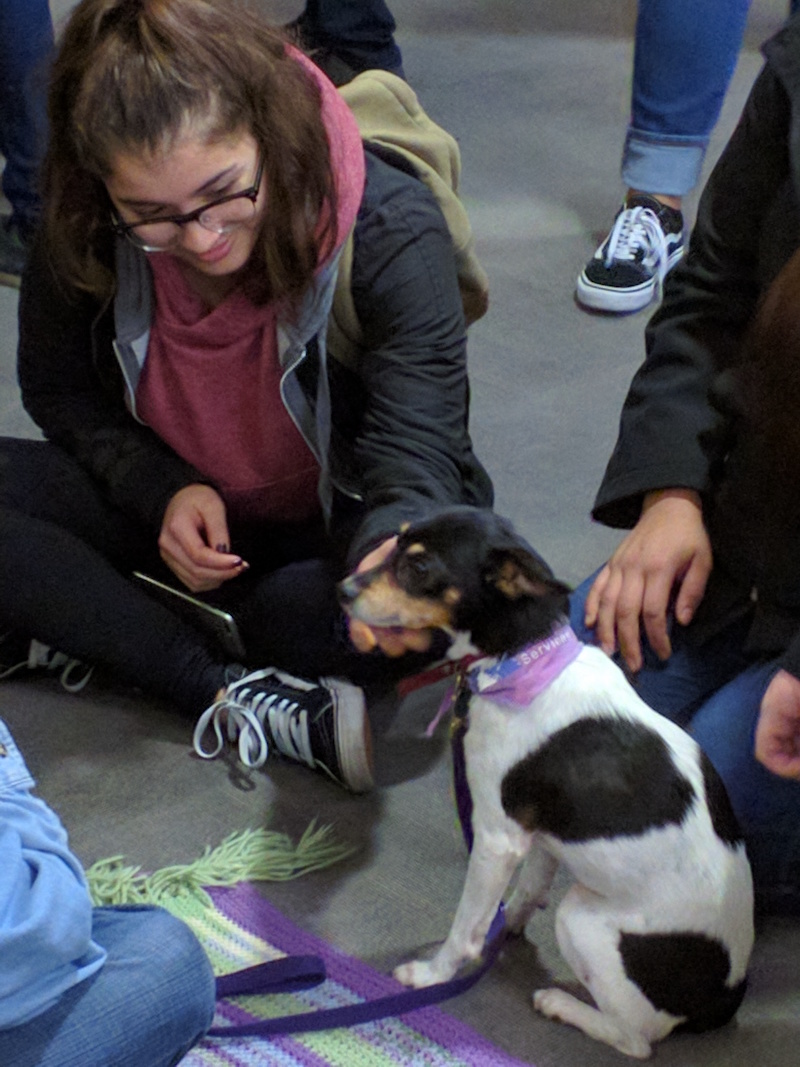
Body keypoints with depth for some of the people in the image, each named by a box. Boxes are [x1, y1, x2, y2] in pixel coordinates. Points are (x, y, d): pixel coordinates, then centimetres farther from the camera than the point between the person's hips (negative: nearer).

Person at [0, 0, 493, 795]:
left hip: (333, 525, -2)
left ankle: (83, 624, -18)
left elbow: (418, 443, -30)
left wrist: (394, 549, -54)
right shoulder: (81, 232, -18)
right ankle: (227, 696, -25)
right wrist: (162, 491, -19)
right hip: (179, 514, 2)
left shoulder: (391, 232, -27)